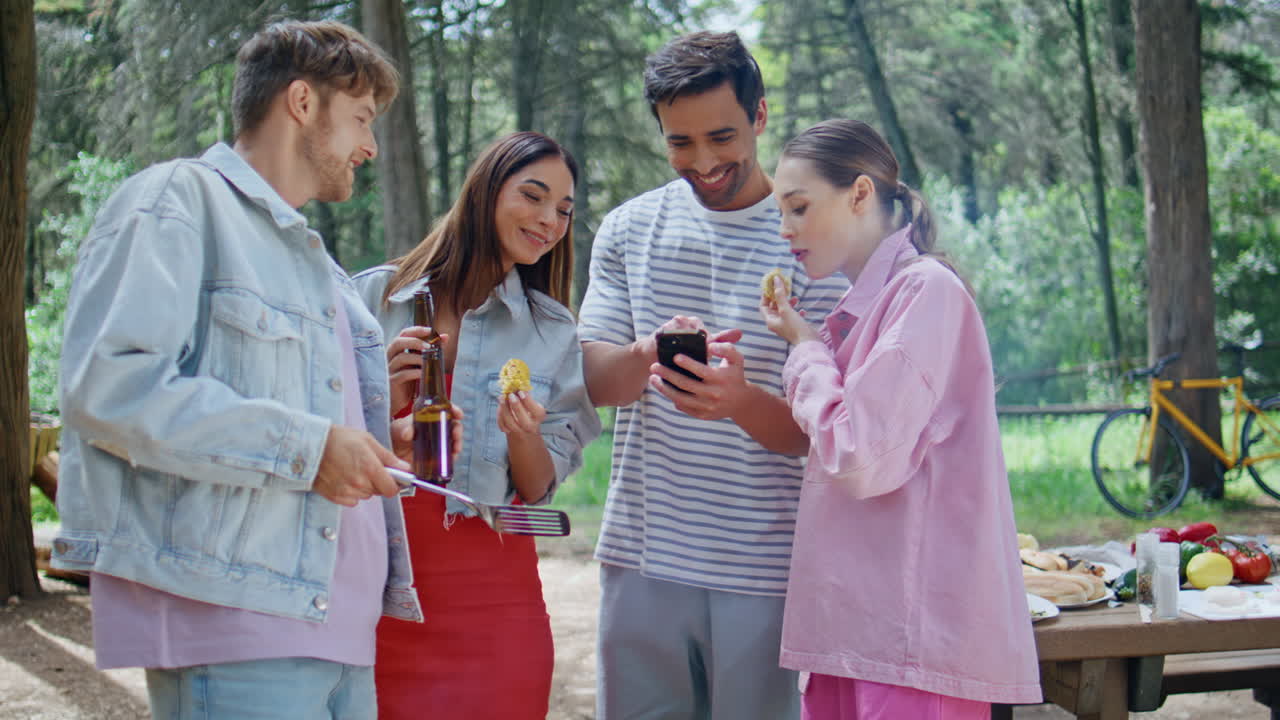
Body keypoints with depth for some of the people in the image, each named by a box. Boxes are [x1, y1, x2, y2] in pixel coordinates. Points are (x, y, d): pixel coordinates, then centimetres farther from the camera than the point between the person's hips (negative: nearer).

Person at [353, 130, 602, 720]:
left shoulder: (554, 334, 6)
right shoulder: (375, 295, 2)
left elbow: (539, 489, 5)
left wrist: (523, 433, -15)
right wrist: (384, 401, -13)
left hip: (492, 599, 1)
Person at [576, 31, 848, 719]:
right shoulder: (630, 229, 8)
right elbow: (596, 379, 1)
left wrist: (742, 399, -28)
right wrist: (648, 354, -22)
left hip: (766, 570, -2)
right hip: (644, 558, 3)